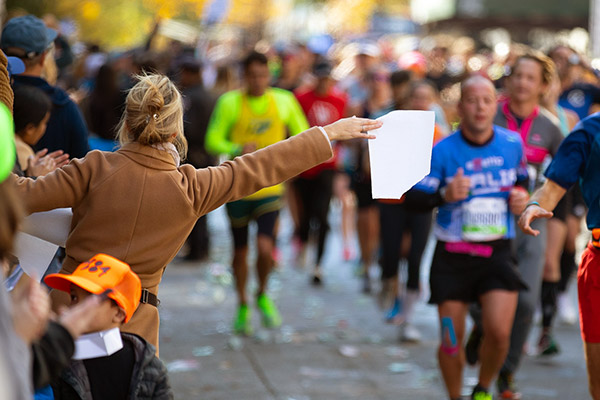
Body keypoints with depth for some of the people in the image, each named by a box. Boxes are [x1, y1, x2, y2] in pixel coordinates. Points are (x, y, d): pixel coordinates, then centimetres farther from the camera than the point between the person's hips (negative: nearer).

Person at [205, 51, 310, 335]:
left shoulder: (284, 101, 2)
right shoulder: (229, 102, -4)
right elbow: (213, 141, -6)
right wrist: (237, 150, -25)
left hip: (269, 187, 0)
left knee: (265, 247, -16)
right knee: (240, 251, 9)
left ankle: (263, 295, 13)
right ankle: (242, 306, 31)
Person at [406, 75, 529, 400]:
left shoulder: (512, 144, 1)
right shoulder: (442, 151, -8)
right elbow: (413, 199, -7)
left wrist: (521, 196, -1)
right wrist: (445, 195, -25)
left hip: (497, 253, 1)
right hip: (452, 256, -1)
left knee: (499, 332, -14)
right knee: (451, 342, 3)